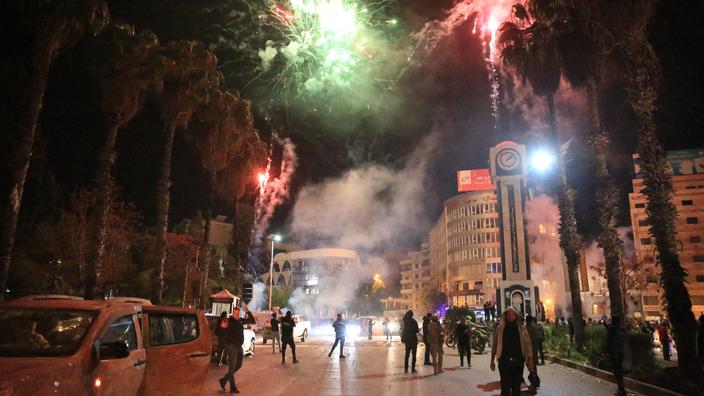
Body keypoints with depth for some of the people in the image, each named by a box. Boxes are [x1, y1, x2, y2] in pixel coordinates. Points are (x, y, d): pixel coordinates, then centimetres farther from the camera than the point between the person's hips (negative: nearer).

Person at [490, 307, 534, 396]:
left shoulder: (522, 328, 4)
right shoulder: (499, 328, 1)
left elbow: (527, 344, 4)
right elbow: (494, 345, 4)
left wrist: (530, 359, -3)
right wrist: (492, 361, 3)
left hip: (518, 361, 1)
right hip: (504, 361, -1)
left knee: (516, 386, 11)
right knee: (505, 387, 0)